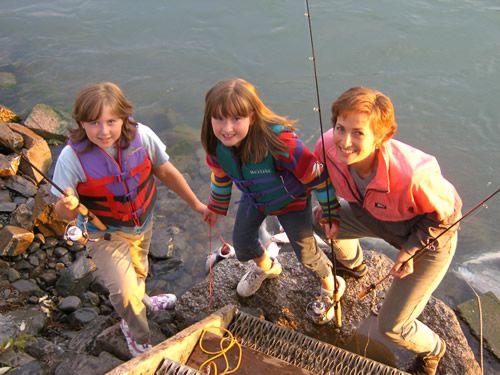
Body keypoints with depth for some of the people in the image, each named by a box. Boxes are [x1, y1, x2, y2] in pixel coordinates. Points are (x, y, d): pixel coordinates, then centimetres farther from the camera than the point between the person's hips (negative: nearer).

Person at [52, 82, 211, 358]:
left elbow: (166, 172, -8)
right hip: (105, 233, -3)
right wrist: (67, 206, -46)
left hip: (143, 223, 3)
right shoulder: (73, 156, -30)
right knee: (124, 290, -13)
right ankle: (138, 336, 22)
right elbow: (63, 213, -21)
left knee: (138, 273, 29)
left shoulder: (141, 136, -26)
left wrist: (196, 205, -1)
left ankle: (138, 299, 66)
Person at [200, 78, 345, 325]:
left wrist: (331, 212, -21)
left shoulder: (279, 140, -45)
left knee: (306, 252, 6)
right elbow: (220, 177, -1)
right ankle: (265, 267, 52)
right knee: (242, 242, 14)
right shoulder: (217, 146, -25)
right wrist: (216, 208, 13)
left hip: (290, 200, -5)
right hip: (253, 198, 5)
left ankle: (331, 285, 41)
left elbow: (315, 174, -32)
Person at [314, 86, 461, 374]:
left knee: (391, 326, -1)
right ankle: (354, 264, 44)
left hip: (430, 235, -5)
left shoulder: (413, 175, -44)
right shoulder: (328, 147, -28)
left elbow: (445, 214, -22)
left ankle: (433, 349, 38)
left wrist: (411, 248, -19)